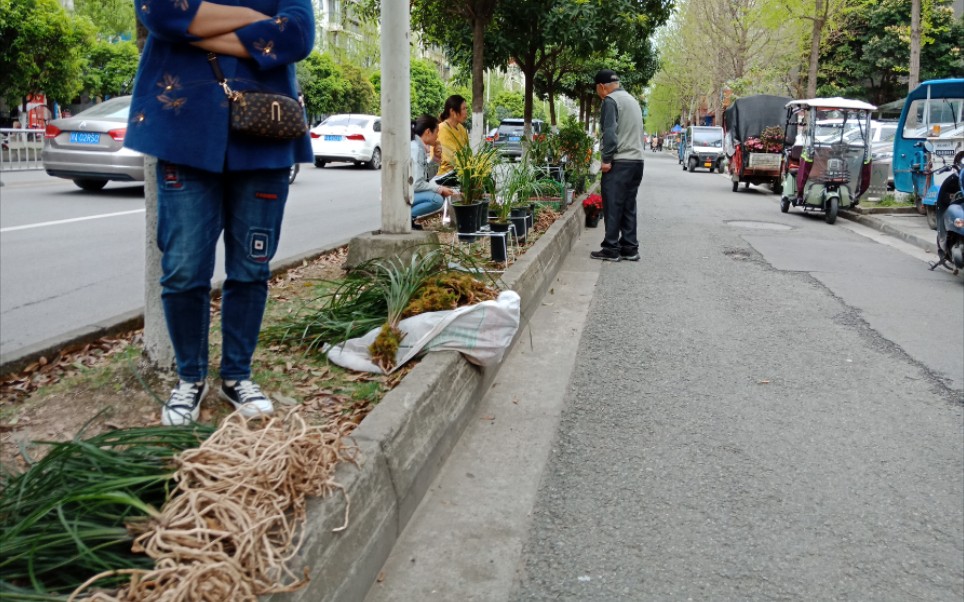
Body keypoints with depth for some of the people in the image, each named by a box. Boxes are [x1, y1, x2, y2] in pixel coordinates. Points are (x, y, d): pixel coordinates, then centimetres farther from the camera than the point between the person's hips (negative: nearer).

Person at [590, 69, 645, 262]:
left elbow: (610, 132, -16)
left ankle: (611, 249, -1)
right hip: (637, 160, 8)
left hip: (619, 162, -8)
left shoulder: (610, 100, -7)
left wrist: (606, 159, -13)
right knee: (628, 207, 10)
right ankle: (629, 248, 11)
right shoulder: (631, 99, 20)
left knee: (613, 207, -4)